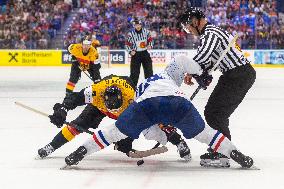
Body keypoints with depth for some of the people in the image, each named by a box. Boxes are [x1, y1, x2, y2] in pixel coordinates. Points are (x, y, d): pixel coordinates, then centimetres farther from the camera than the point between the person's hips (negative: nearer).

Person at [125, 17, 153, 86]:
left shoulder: (146, 31, -3)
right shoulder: (131, 34, -9)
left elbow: (150, 39, 9)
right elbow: (127, 44, -1)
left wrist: (150, 45, -10)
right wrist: (130, 51, -15)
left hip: (145, 53, 2)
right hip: (136, 54, -2)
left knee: (149, 70, 5)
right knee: (134, 71, -4)